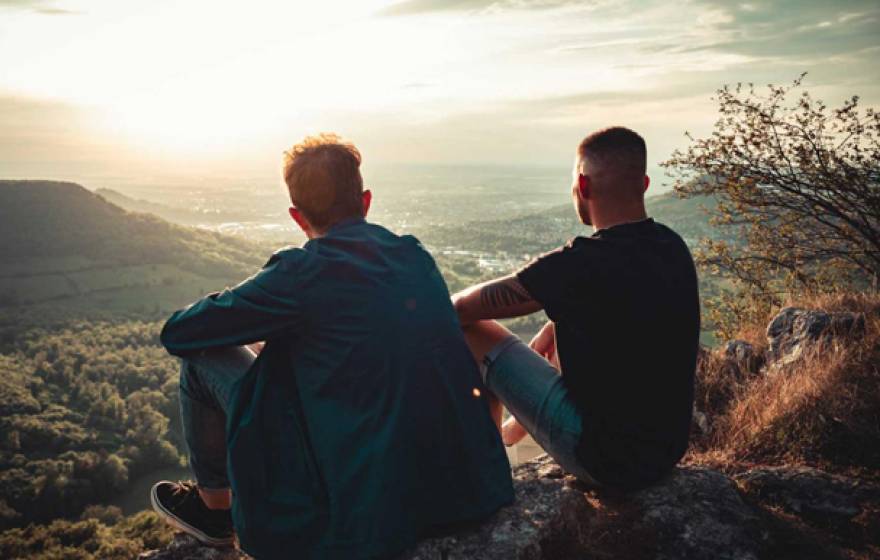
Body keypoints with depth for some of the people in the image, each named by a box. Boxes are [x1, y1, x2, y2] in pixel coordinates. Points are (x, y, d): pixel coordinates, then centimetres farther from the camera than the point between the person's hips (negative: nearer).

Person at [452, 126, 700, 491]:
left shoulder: (580, 264, -26)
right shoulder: (674, 248, -1)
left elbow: (461, 308, -16)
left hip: (607, 460, -8)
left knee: (472, 334, -2)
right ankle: (511, 432, 46)